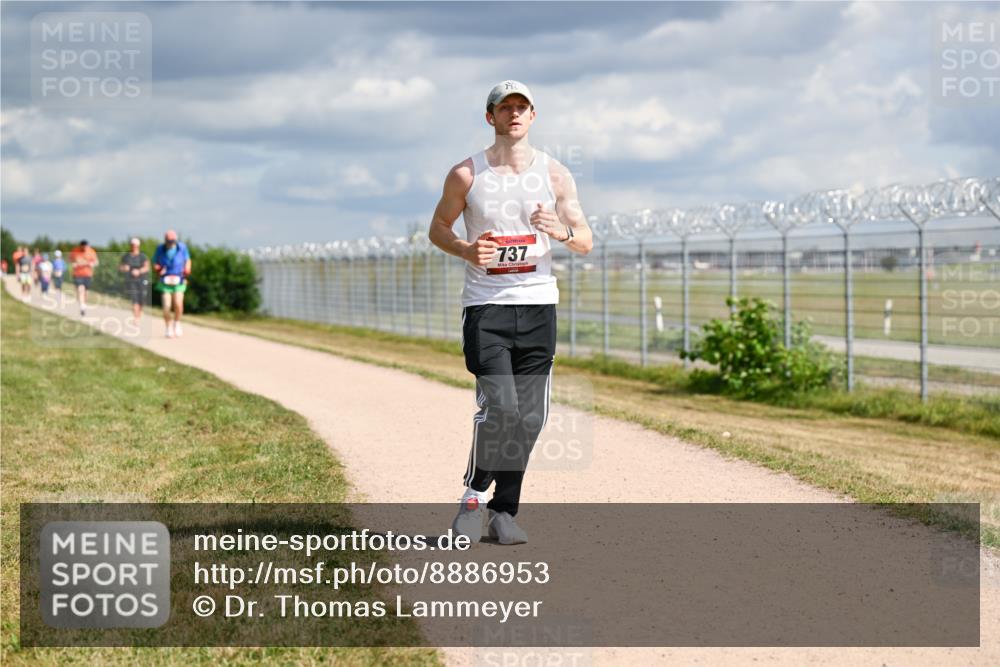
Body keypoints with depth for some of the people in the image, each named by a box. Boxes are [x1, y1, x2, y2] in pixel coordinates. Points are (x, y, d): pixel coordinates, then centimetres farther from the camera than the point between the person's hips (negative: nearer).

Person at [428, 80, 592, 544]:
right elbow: (437, 228, 11)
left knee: (530, 417, 2)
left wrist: (562, 231, -17)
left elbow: (586, 242, 7)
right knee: (500, 409, -16)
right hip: (485, 306, -3)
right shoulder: (466, 175, 0)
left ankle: (504, 511, 15)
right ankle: (473, 494, 6)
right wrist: (467, 251, -10)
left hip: (538, 305, 3)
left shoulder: (555, 174, 5)